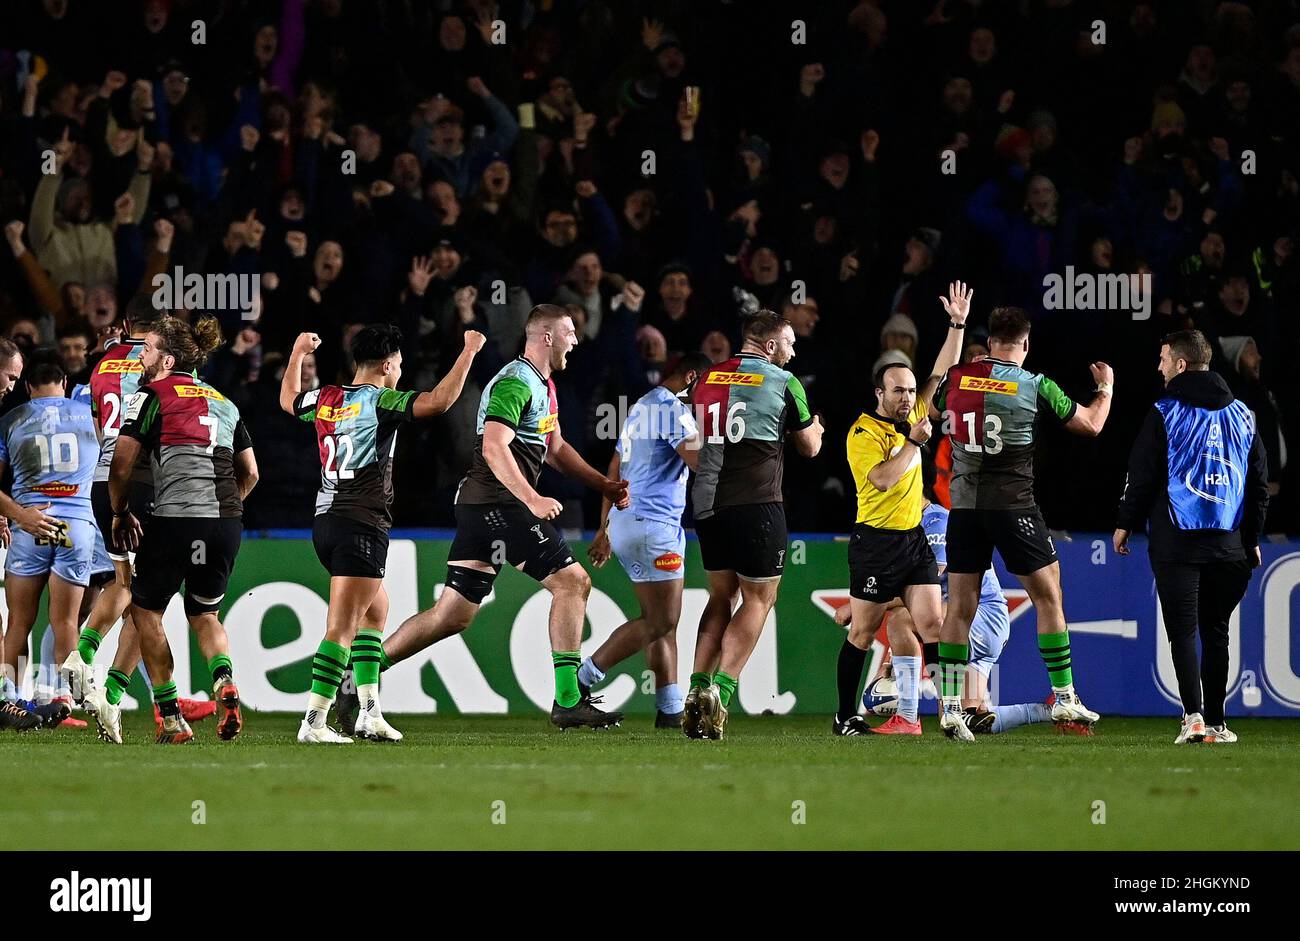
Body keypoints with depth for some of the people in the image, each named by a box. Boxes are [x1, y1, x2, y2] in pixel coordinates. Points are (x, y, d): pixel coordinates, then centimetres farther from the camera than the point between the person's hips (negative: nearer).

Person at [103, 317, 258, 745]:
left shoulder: (152, 396, 1)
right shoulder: (224, 403, 19)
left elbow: (121, 466, -3)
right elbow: (250, 473, 20)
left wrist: (121, 514, 11)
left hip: (175, 519, -6)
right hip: (227, 524, 6)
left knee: (146, 609, 12)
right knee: (204, 613, 21)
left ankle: (171, 718, 6)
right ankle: (225, 682, -10)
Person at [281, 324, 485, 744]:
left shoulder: (326, 399, 10)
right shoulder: (378, 401, -10)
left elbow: (289, 400, 33)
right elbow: (438, 401, -22)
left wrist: (298, 353, 47)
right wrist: (469, 351, -12)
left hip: (326, 521, 9)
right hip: (361, 525, -9)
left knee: (376, 609, 22)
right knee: (342, 629, -9)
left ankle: (370, 711, 18)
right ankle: (314, 722, -14)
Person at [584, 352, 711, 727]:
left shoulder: (640, 408, 20)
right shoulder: (673, 409, -10)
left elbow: (614, 472, 24)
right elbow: (702, 461, -19)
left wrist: (606, 529, 28)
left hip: (626, 522, 11)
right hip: (653, 525, -11)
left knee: (664, 622, 9)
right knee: (660, 622, -10)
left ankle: (671, 711, 6)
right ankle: (581, 681, -12)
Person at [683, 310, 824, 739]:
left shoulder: (707, 379, 11)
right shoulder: (782, 383, -3)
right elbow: (811, 447, 10)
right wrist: (814, 425, 31)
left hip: (707, 504, 5)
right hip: (756, 505, -5)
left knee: (721, 596, 17)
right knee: (759, 599, 4)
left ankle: (698, 689, 7)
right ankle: (720, 690, -10)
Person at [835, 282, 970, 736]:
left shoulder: (910, 416, 10)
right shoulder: (863, 432, -10)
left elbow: (942, 374, 13)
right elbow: (883, 478, -23)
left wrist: (957, 324, 6)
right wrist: (914, 442, -17)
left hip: (913, 537, 6)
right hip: (876, 541, -6)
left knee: (931, 621, -5)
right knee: (863, 631, -1)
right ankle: (845, 716, 7)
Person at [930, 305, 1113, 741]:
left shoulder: (957, 377, 3)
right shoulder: (1035, 385, -6)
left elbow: (933, 410, 27)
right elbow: (1090, 424, 6)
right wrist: (1106, 388, 27)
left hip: (964, 505, 3)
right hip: (1013, 505, -3)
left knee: (960, 606, 6)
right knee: (1048, 597, 8)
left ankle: (950, 706, 1)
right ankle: (1064, 697, 7)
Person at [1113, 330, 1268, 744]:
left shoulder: (1165, 413, -5)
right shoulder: (1242, 415, 10)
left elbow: (1141, 475, -4)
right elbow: (1259, 481, 14)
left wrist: (1125, 524, 9)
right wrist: (1252, 537, 22)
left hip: (1177, 541, -4)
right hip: (1228, 545, 4)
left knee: (1183, 630, -3)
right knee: (1215, 631, 12)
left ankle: (1194, 715, -17)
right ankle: (1215, 722, 12)